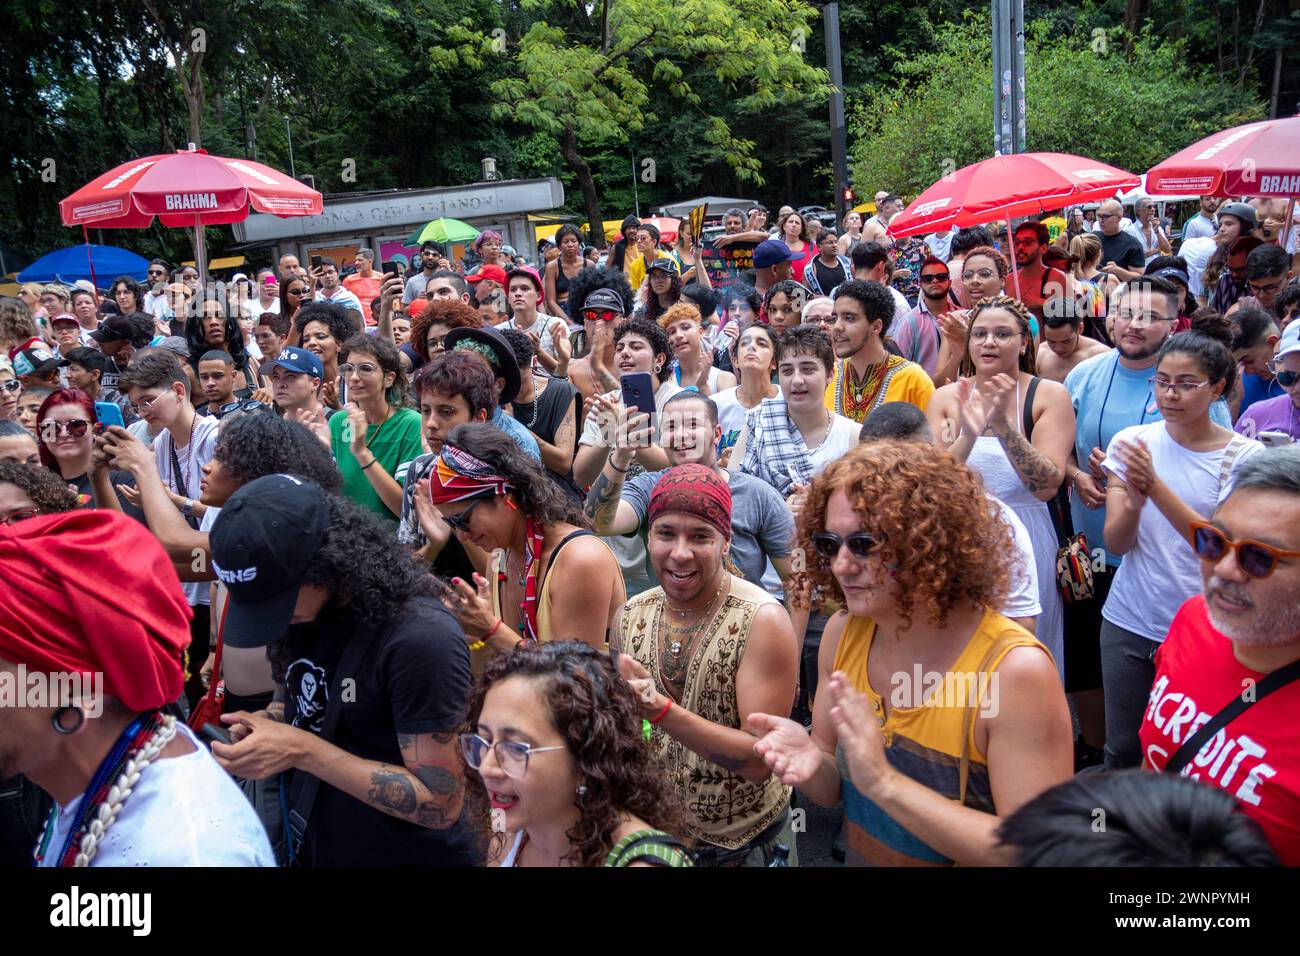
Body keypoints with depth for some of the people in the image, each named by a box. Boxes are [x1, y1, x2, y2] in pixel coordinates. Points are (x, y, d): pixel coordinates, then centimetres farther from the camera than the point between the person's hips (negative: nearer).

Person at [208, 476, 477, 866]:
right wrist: (269, 722, -8)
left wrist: (302, 751, -29)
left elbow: (440, 803, -25)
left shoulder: (421, 637, -28)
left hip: (405, 854, -7)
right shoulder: (307, 614, -4)